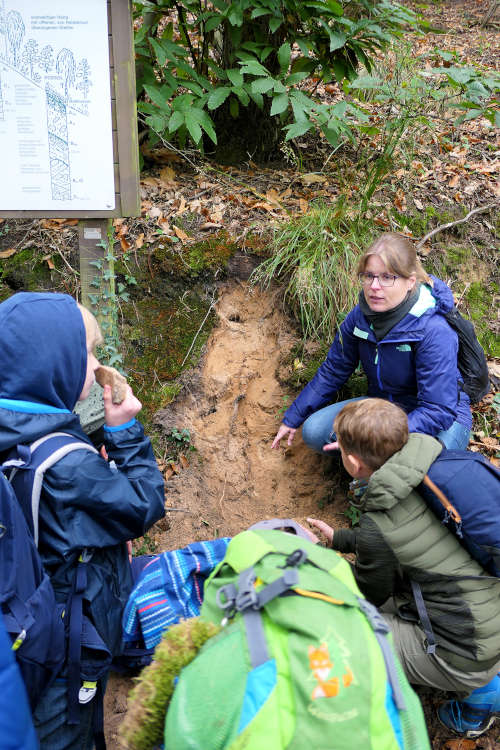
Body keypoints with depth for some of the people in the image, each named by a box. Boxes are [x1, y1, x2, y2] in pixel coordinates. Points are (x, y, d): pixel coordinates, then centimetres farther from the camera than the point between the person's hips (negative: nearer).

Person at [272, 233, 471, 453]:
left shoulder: (434, 332, -28)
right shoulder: (361, 315, -9)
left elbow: (438, 412, -29)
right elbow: (333, 370, 6)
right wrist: (292, 418, 9)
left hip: (444, 420, -5)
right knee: (313, 431, -13)